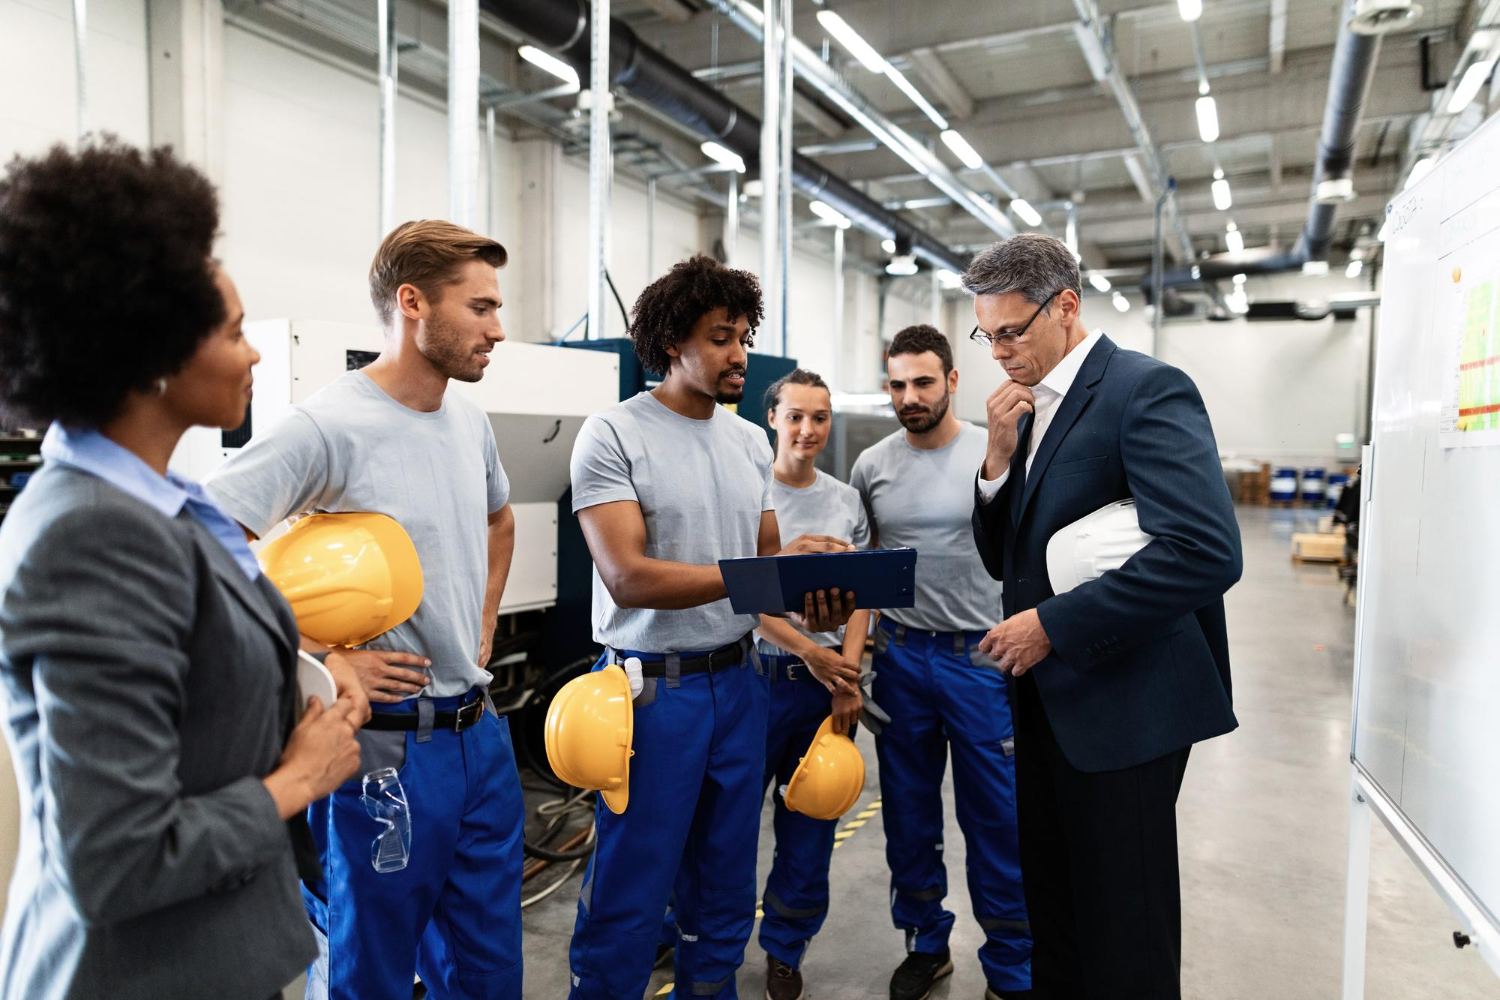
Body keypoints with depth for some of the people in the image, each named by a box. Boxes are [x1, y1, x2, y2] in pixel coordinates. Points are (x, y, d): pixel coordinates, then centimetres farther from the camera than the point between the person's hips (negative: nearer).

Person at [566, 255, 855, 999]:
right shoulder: (613, 434, -10)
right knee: (630, 897, 6)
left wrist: (811, 601, -11)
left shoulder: (751, 441, 9)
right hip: (654, 687, -6)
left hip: (738, 680, 6)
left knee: (725, 886, 19)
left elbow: (768, 558, 12)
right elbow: (628, 577, -19)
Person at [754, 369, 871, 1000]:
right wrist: (809, 651, -15)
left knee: (810, 826, 13)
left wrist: (848, 676, -6)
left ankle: (785, 949, 32)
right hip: (758, 673, -4)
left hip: (830, 681, 4)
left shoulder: (848, 501, 7)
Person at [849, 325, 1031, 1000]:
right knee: (909, 816, 16)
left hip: (981, 655, -3)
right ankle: (926, 944, 36)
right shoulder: (872, 465, 3)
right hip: (900, 656, 3)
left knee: (998, 821, 5)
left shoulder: (994, 453, -7)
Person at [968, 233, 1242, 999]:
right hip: (1049, 699, 8)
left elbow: (1207, 551, -25)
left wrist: (1054, 625, -21)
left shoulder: (1147, 389, -13)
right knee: (1054, 913, 20)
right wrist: (1000, 458, -5)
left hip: (1123, 706, -7)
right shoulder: (1031, 408, 11)